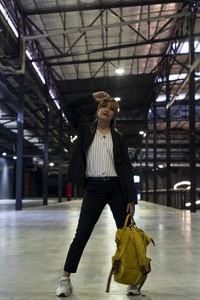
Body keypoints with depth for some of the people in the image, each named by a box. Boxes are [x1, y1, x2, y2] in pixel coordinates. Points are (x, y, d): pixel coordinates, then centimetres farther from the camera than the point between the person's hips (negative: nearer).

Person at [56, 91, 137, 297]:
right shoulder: (86, 129, 10)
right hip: (93, 188, -1)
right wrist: (93, 98, 9)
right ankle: (65, 279, 10)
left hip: (116, 188, 1)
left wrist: (131, 198, -1)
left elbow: (126, 167, 6)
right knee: (81, 235, -1)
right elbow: (69, 109, 5)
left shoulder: (118, 137, 9)